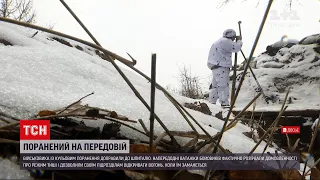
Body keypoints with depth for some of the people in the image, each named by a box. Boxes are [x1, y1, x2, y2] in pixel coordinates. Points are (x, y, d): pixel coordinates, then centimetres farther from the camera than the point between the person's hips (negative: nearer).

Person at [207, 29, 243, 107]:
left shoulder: (219, 41, 22)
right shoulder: (225, 41, -12)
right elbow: (236, 48, -14)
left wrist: (237, 41, 16)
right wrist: (239, 40, 2)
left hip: (215, 66, 11)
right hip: (220, 67, -11)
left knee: (215, 85, 13)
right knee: (223, 85, -9)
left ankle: (212, 102, 16)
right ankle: (224, 103, -9)